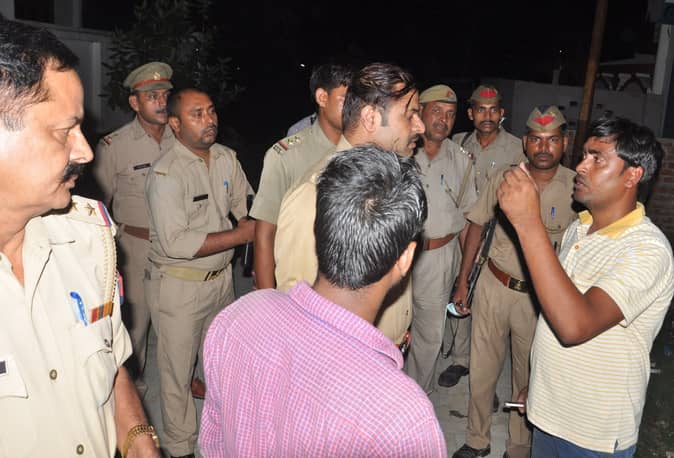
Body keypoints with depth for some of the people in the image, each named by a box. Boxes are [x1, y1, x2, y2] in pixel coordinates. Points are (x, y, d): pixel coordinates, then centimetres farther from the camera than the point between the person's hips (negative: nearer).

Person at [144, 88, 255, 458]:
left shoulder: (226, 158, 1)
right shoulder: (166, 173, -20)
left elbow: (247, 203, 14)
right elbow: (174, 243, -27)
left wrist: (250, 220, -9)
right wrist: (239, 235, -23)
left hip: (222, 277, 7)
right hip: (178, 287, -6)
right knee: (178, 370, 9)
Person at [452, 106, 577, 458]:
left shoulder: (576, 188, -10)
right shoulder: (504, 178, -5)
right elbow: (477, 226, 4)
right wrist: (462, 281, 5)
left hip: (540, 296, -1)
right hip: (493, 286, 2)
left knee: (528, 376, 15)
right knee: (482, 368, 13)